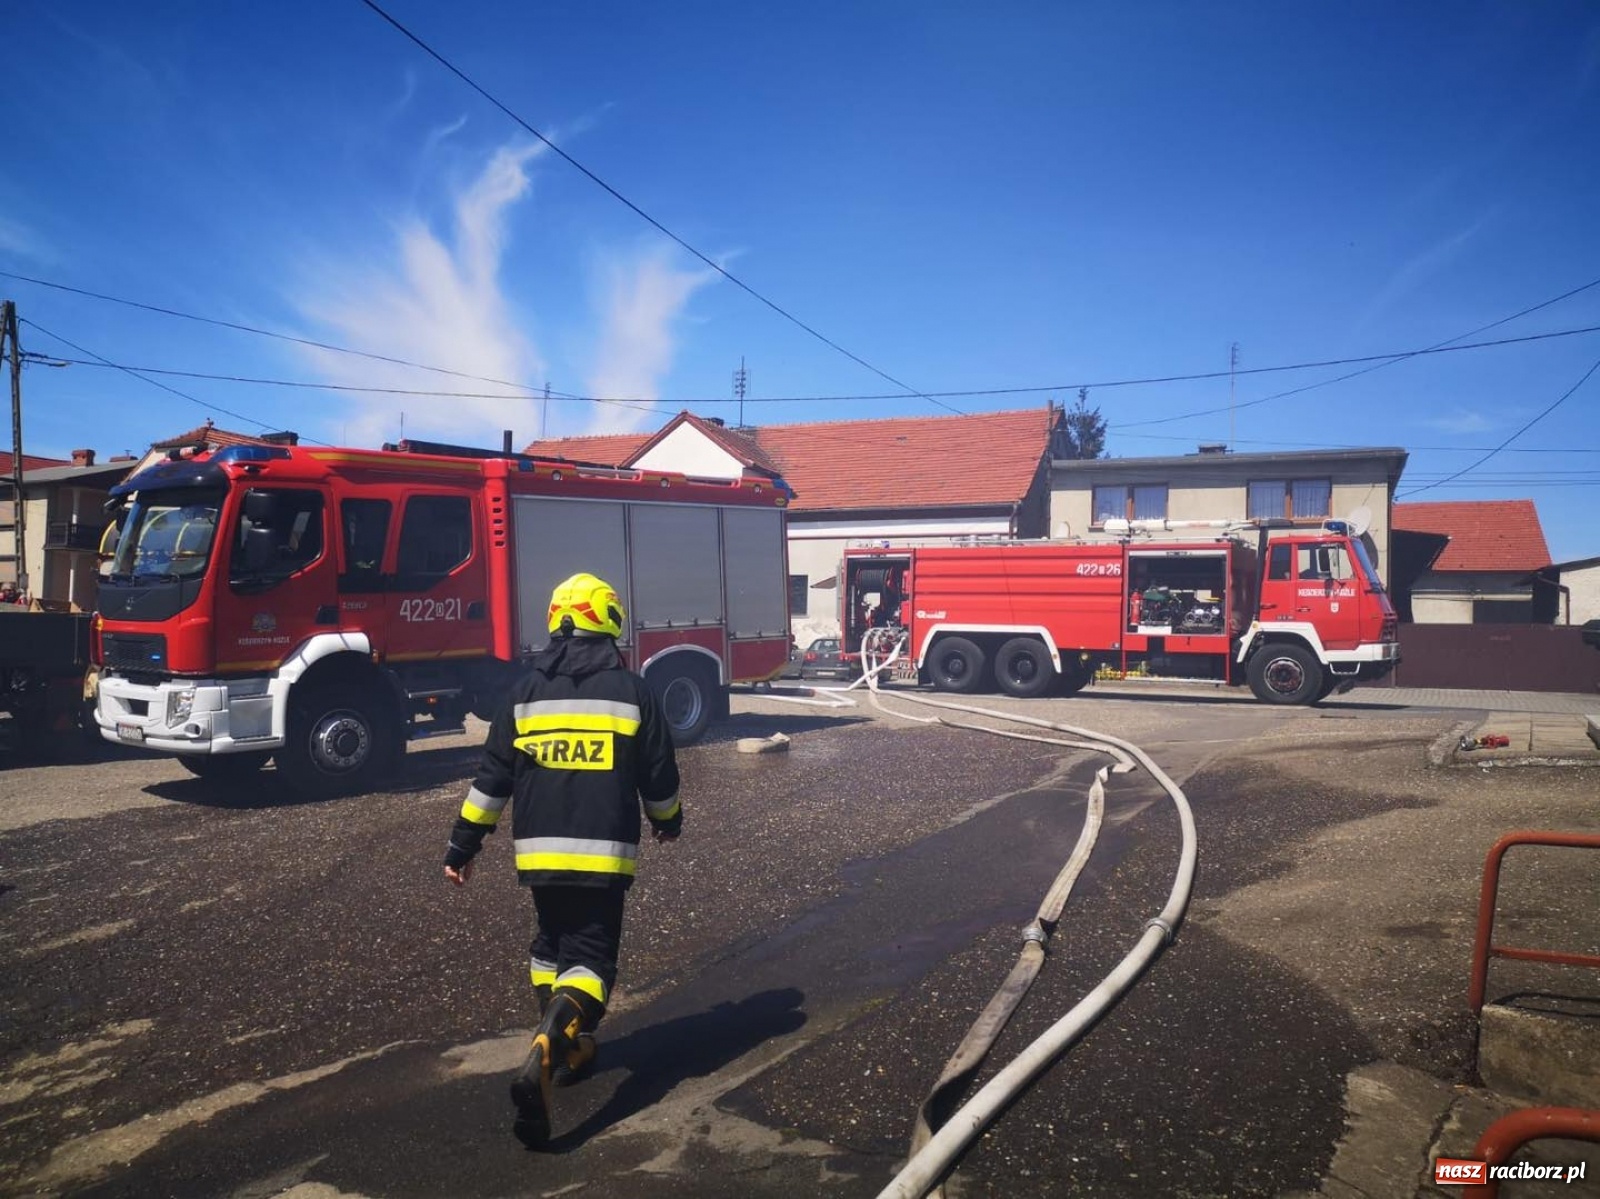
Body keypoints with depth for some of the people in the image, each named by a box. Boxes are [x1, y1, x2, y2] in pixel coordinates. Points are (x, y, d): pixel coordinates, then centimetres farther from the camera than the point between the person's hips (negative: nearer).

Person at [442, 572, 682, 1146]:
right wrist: (668, 820, 23)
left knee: (551, 944, 24)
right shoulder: (632, 690, -3)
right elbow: (659, 774, 3)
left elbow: (492, 776, 5)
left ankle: (571, 1049, 28)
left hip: (539, 850, 3)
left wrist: (463, 845, 12)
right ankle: (542, 1059, -22)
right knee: (590, 957, 0)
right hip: (603, 852, -3)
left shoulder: (526, 691, 4)